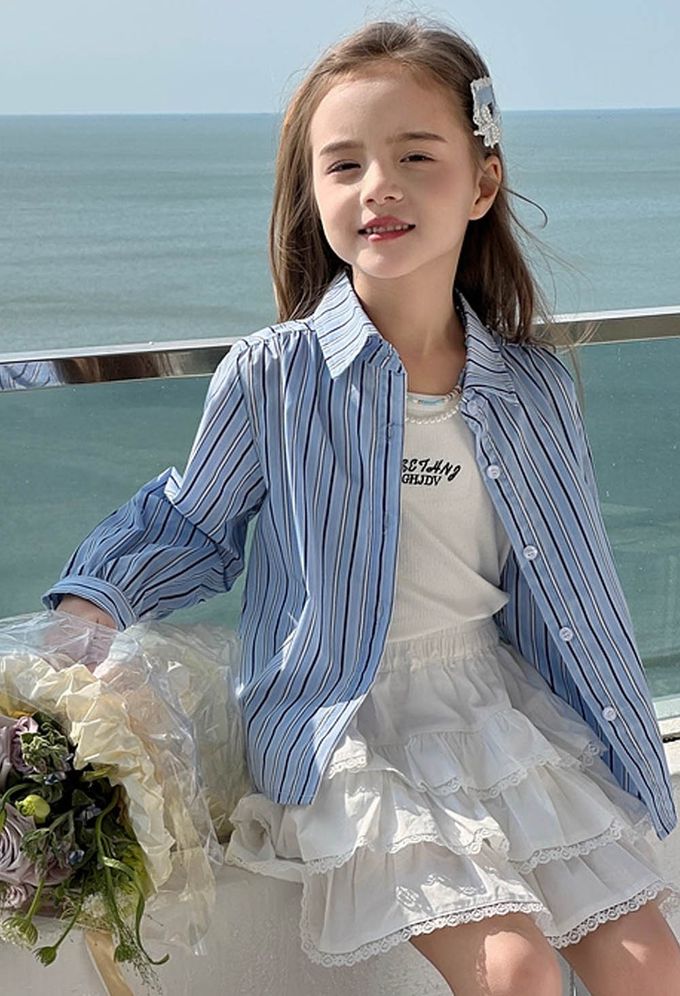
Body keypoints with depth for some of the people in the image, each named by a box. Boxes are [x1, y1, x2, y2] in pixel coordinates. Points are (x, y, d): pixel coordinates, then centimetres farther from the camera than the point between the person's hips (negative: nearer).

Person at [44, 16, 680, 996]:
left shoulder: (537, 388, -1)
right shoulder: (271, 377, -10)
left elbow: (566, 582, 11)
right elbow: (190, 524, 4)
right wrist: (92, 604, -13)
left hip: (502, 695, 4)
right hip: (346, 724, -4)